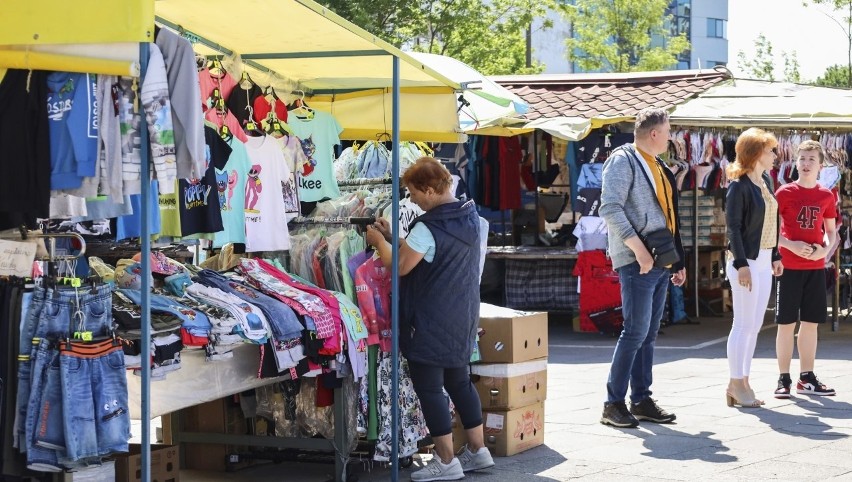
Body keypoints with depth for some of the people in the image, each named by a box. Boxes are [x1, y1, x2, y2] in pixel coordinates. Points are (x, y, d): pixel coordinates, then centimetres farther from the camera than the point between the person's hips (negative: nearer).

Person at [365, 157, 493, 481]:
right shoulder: (469, 218, 7)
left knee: (429, 387, 0)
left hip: (431, 322, -9)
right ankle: (477, 450, 23)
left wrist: (380, 241, -4)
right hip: (462, 318, 9)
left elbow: (400, 267, -19)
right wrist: (394, 237, 11)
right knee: (459, 381, 19)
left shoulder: (428, 228, -21)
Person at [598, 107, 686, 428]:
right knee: (636, 331, -10)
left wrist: (678, 260, 18)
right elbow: (610, 209, -18)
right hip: (637, 262, -8)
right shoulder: (623, 161, -8)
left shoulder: (657, 166, 19)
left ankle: (641, 400, 15)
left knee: (649, 333, 10)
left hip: (661, 262, 9)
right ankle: (614, 404, -5)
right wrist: (638, 249, -22)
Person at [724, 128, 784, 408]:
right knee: (744, 324, -5)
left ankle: (742, 382, 15)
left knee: (754, 325, 9)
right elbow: (733, 227, -15)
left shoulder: (766, 181, 12)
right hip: (746, 261, -8)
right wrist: (741, 264, -19)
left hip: (764, 261, 8)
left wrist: (775, 256, 16)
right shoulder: (739, 185, -12)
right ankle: (736, 384, 1)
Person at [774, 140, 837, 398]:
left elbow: (831, 231, 14)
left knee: (811, 322, 8)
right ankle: (784, 379, 5)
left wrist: (826, 249, -6)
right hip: (789, 267, -4)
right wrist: (792, 245, -17)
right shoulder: (785, 192, -4)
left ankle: (806, 378, 15)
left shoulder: (826, 196, 7)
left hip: (816, 267, 4)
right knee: (786, 323, -1)